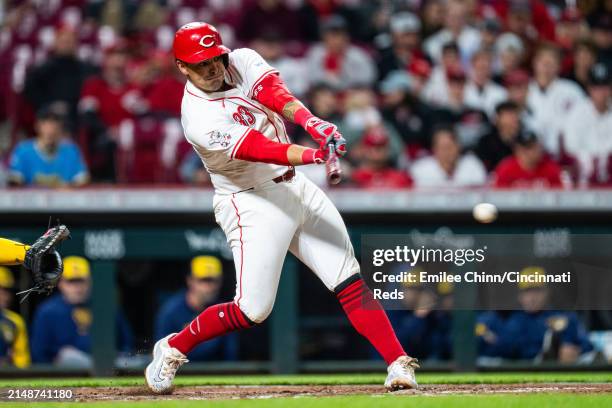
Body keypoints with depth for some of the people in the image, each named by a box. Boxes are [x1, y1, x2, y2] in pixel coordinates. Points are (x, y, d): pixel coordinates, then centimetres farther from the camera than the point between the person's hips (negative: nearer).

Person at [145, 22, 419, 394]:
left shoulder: (242, 61, -2)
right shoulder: (199, 119, -21)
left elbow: (276, 95, -20)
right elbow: (258, 149, -33)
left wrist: (312, 123, -41)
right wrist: (315, 155, -49)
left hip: (294, 185, 6)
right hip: (252, 204, -6)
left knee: (350, 282, -2)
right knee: (253, 310, -6)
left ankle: (399, 364, -4)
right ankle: (173, 348, 16)